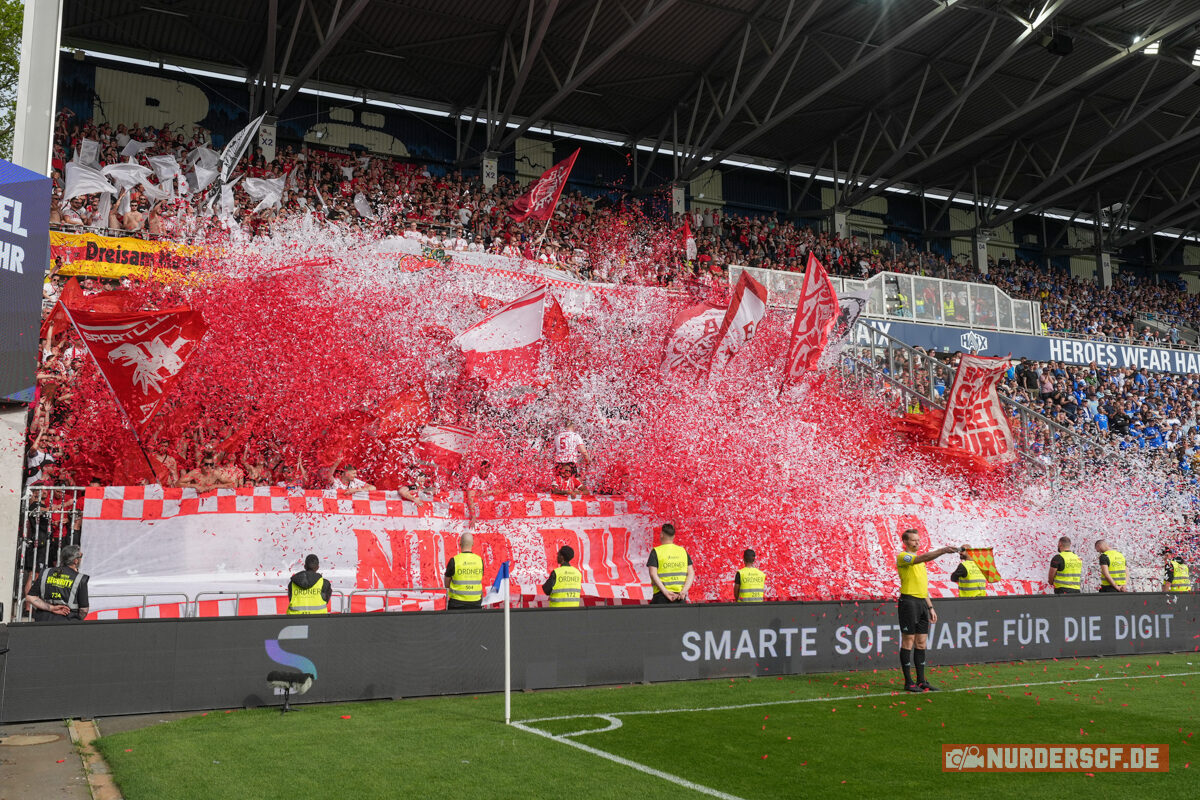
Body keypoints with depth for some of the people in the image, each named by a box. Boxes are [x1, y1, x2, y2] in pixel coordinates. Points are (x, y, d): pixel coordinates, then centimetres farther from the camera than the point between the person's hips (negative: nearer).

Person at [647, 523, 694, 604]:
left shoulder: (656, 551, 0)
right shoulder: (683, 551, 11)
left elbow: (653, 574, -11)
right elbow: (691, 573, 3)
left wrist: (665, 592, -15)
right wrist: (684, 591, -6)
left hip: (661, 595, -3)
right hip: (680, 596, 4)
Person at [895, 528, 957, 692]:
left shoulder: (919, 560, 21)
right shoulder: (902, 557, -6)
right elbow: (922, 558, -26)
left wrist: (930, 607, 20)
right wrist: (942, 551, -34)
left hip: (922, 603, 8)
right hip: (909, 601, -8)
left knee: (921, 643, 8)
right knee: (908, 641, -4)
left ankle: (921, 681, 12)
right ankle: (908, 682, -1)